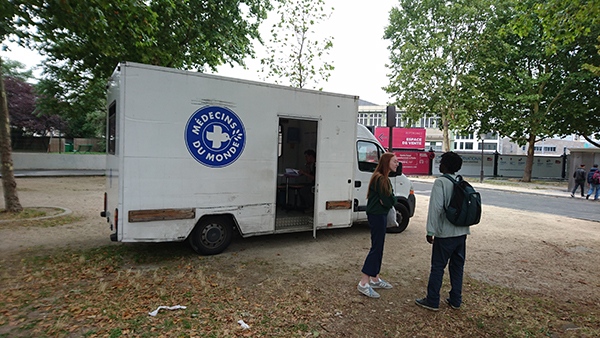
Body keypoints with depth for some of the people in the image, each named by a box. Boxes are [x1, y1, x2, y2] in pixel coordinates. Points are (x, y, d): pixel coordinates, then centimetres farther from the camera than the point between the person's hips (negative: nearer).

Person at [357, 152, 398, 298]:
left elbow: (392, 198, 11)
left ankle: (375, 279, 27)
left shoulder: (385, 178, 14)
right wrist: (391, 199, -3)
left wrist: (390, 199, -8)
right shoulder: (380, 179, -19)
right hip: (377, 216, -10)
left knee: (378, 248, 15)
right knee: (376, 248, -7)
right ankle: (363, 283, -2)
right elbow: (389, 201, -22)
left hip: (380, 215, 10)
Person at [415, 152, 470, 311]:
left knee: (437, 267, 2)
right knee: (457, 266, 15)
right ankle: (456, 300, 25)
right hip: (462, 232, 7)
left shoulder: (440, 182, -13)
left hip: (445, 233, -7)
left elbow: (436, 208, -19)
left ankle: (432, 301, 11)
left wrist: (430, 231, -15)